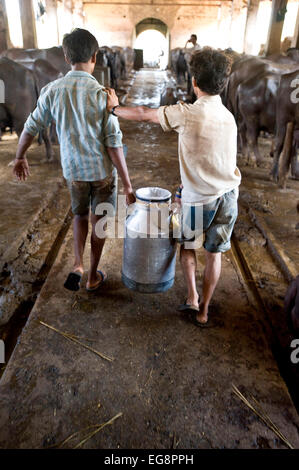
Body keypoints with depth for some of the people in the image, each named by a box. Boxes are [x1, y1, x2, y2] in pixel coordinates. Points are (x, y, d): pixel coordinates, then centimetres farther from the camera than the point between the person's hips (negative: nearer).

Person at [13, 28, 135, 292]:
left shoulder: (52, 90, -6)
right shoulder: (102, 94, -15)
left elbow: (32, 127, 4)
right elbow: (114, 143, -17)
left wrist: (20, 157, 21)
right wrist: (127, 183, -12)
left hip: (74, 170, 3)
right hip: (103, 171, -2)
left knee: (80, 215, 26)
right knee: (99, 221, 15)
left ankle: (77, 266, 10)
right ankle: (93, 276, 29)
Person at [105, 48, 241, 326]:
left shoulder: (187, 113, -15)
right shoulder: (229, 117, 4)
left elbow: (144, 115, -5)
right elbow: (215, 158, 10)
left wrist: (115, 108, 12)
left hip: (200, 199, -5)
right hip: (229, 196, 5)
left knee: (187, 243, 22)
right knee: (214, 253, 15)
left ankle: (192, 298, 21)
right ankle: (203, 309, 27)